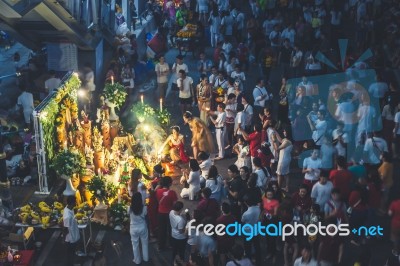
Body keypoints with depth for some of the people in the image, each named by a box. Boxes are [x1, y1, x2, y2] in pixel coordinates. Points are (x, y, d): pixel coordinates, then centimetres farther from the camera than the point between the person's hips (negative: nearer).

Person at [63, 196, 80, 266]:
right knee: (70, 254, 14)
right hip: (71, 239, -9)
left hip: (74, 236, 9)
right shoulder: (67, 216, -38)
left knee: (72, 252, 28)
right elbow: (66, 229, -24)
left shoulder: (69, 208, -10)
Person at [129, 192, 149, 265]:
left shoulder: (130, 208, -19)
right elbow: (145, 216, -5)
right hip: (143, 227, 0)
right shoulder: (144, 208, -20)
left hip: (134, 229, 0)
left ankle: (137, 260, 31)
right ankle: (145, 258, 37)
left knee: (135, 245, 18)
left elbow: (129, 217, -1)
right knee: (145, 243, 22)